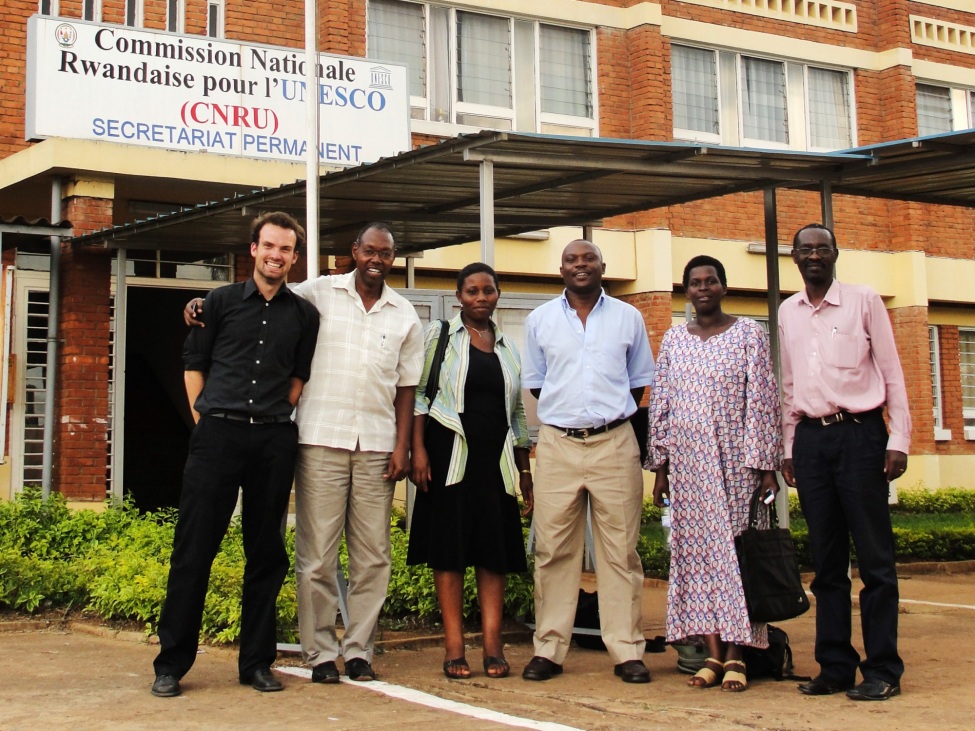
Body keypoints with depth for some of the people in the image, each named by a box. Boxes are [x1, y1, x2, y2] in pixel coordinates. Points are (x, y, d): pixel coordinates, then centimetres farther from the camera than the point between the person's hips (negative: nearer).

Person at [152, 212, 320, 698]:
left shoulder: (303, 315, 11)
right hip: (217, 435, -2)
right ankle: (170, 664, 4)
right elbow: (193, 362, 10)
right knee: (194, 548, -3)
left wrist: (277, 415, 9)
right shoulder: (220, 302, 8)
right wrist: (202, 417, 3)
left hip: (274, 440, 2)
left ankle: (257, 662, 15)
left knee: (266, 552, 5)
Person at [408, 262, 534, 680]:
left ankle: (493, 646, 4)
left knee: (495, 550, 1)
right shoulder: (440, 335, 4)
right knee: (450, 549, -2)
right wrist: (418, 450, -12)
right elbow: (418, 393, -1)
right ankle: (454, 649, 1)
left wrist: (525, 469, 15)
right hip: (450, 453, -4)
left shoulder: (508, 347, 15)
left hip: (496, 458, 4)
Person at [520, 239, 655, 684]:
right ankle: (548, 649, 6)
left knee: (620, 550, 0)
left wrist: (611, 415, 6)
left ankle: (627, 651, 4)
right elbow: (534, 382, 15)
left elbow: (640, 380, 15)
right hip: (557, 445, 0)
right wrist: (567, 411, 5)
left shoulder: (628, 317, 10)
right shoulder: (540, 320, 10)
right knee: (553, 551, 0)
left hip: (615, 444, 0)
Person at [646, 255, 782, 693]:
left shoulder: (748, 334, 2)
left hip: (734, 459, -3)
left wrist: (764, 464, -9)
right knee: (695, 552, 1)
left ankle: (736, 655, -2)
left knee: (734, 548, -5)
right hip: (687, 462, 3)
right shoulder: (674, 340, 12)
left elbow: (762, 401, -2)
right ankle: (713, 654, 4)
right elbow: (659, 404, 11)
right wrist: (660, 467, 7)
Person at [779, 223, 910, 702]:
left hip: (859, 432, -4)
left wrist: (898, 440, -7)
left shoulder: (864, 301, 2)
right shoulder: (787, 313, 13)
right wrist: (788, 448, 13)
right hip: (811, 437, 4)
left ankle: (882, 669, 2)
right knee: (826, 560, 8)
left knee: (874, 556, -3)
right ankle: (835, 666, 14)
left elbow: (891, 372, 0)